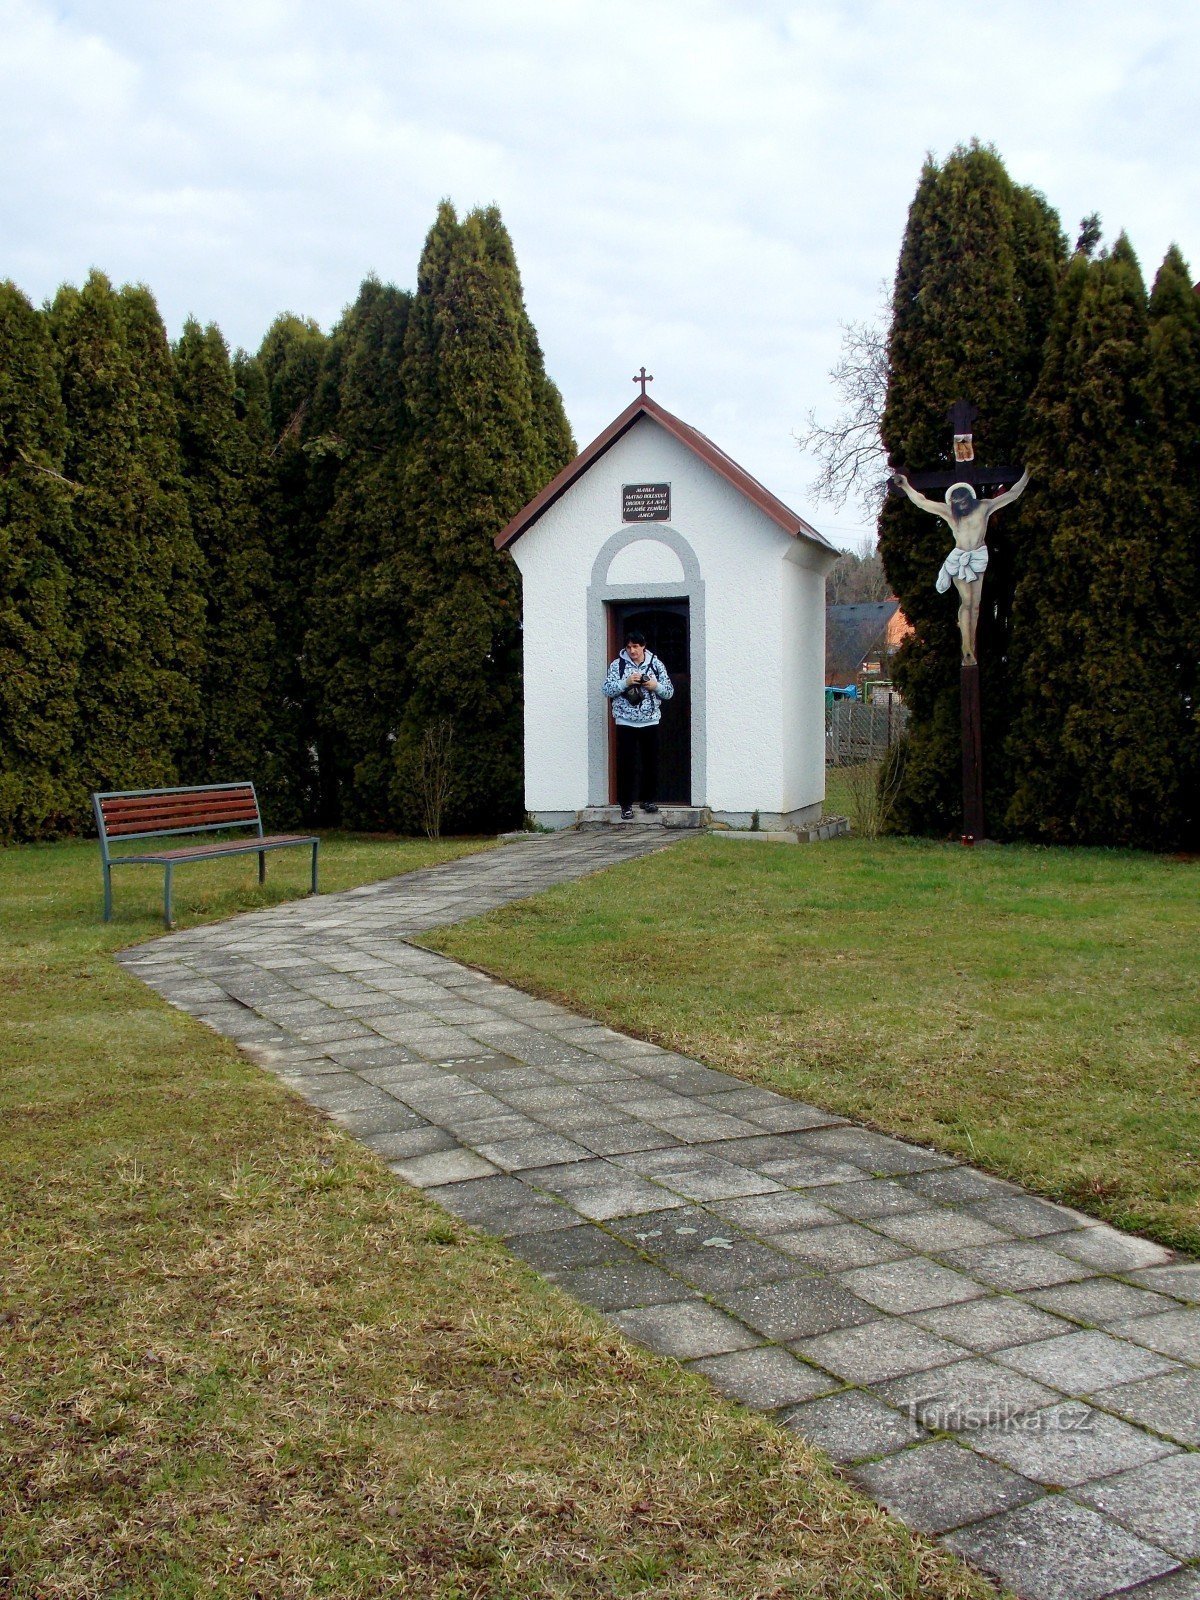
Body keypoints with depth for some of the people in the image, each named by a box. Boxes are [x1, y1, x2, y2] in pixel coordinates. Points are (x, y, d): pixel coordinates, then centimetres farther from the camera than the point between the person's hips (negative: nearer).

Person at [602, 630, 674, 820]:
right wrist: (626, 682, -18)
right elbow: (607, 690, -4)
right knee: (626, 764, -1)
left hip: (650, 721, 2)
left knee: (651, 762, 7)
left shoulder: (656, 665, 5)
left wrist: (656, 686, -13)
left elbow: (669, 691, 7)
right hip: (626, 722, -2)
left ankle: (649, 799, 22)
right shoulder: (617, 665, 1)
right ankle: (626, 804, 6)